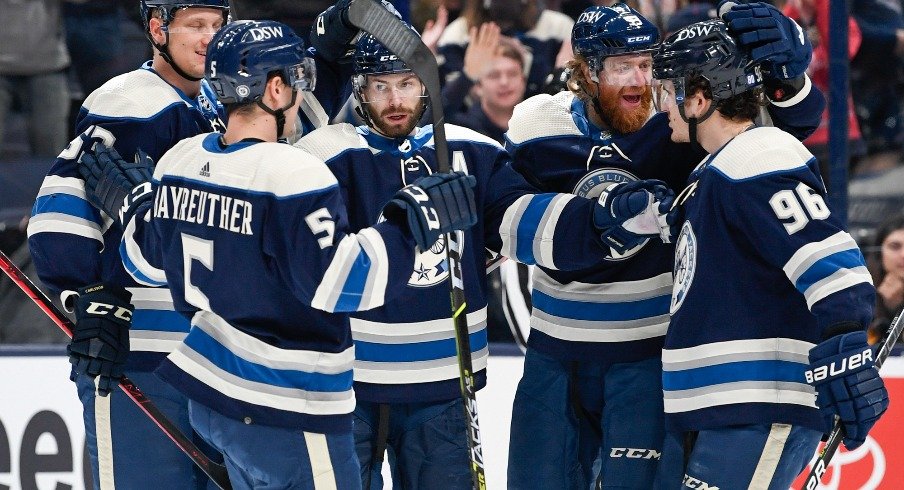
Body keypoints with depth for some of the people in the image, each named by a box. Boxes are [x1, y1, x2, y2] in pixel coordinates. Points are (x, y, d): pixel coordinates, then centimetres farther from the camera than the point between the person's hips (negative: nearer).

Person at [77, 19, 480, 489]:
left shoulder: (180, 159, 2)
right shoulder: (291, 173, -22)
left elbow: (148, 262, 14)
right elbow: (338, 285, -25)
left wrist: (131, 204, 29)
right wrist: (412, 220, -19)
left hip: (210, 396, 9)